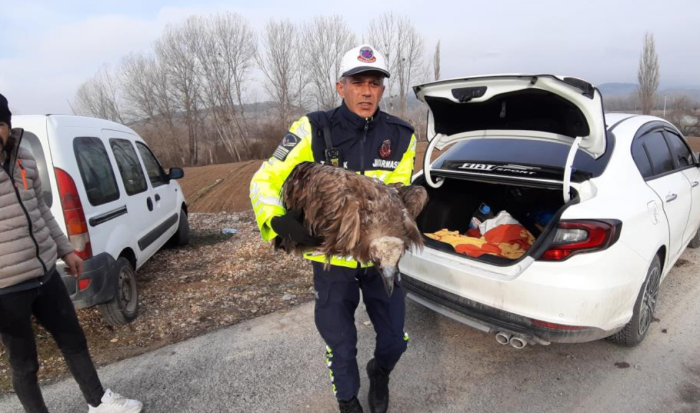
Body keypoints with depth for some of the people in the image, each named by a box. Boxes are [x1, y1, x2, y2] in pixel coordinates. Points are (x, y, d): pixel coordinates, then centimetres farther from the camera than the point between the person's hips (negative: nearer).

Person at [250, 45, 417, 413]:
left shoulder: (401, 137, -8)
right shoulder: (313, 131, -15)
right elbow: (264, 182, -13)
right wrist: (280, 223, -33)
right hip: (331, 257, -2)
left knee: (395, 338, 13)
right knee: (340, 344, 12)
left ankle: (380, 373, 51)